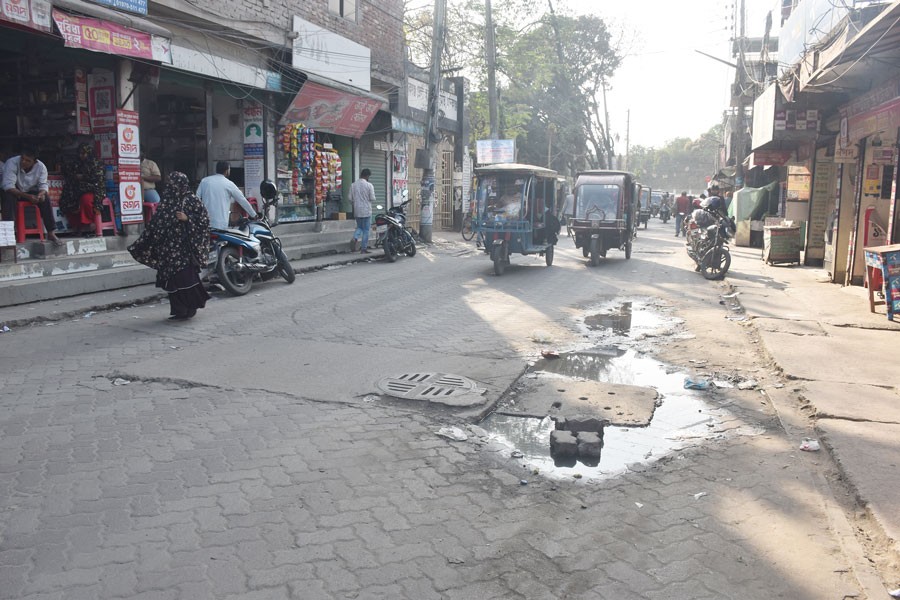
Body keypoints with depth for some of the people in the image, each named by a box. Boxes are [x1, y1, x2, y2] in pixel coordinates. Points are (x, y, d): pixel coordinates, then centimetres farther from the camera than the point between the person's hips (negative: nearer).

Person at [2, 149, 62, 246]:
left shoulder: (41, 167, -17)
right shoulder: (12, 163, -28)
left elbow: (43, 184, -14)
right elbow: (8, 186, -34)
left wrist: (42, 193, -40)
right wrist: (27, 196, -44)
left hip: (30, 191, 3)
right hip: (13, 191, -3)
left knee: (45, 197, -22)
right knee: (9, 197, -35)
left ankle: (51, 232, -20)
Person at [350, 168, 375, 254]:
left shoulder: (353, 185, 2)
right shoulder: (369, 185, -10)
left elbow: (350, 198, 3)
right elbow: (372, 199, -10)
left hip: (357, 210, 4)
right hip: (366, 210, -4)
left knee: (359, 227, 19)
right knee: (366, 230, 5)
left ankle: (354, 238, -10)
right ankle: (363, 249, 5)